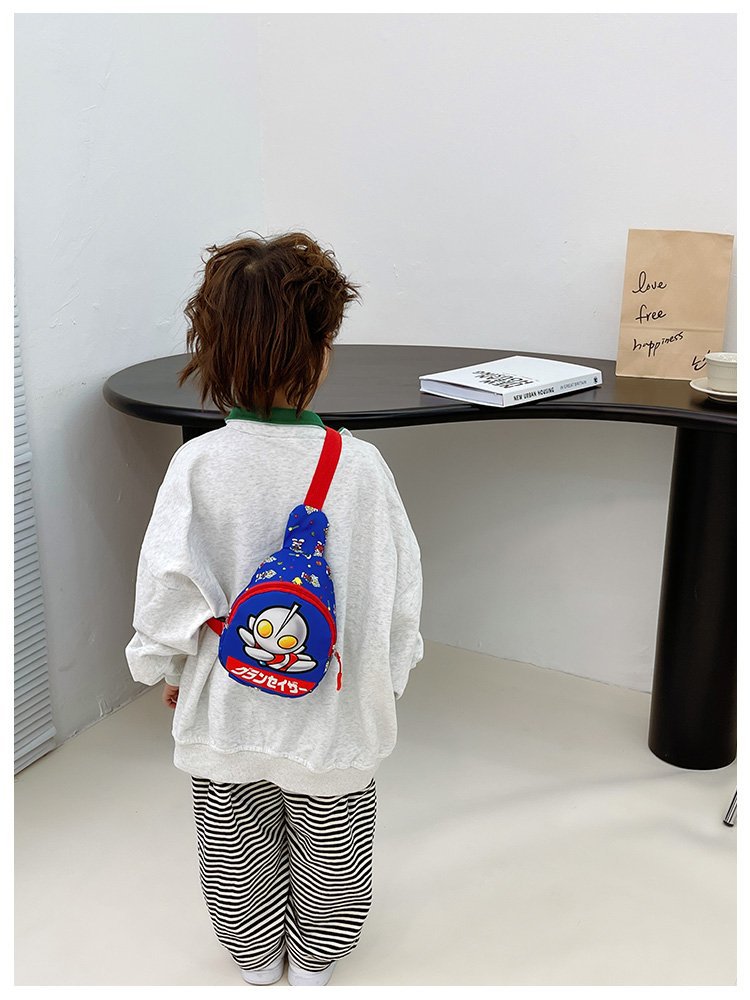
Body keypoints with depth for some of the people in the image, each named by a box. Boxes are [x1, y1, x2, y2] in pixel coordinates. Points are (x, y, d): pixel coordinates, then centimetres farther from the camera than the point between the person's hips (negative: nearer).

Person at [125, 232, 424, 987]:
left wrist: (166, 669, 7)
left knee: (237, 849, 26)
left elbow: (167, 588, -13)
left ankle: (255, 958, 49)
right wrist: (389, 675, 7)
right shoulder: (360, 465, -20)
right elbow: (399, 586, -11)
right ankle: (312, 964, 47)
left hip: (225, 706, 1)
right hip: (335, 706, 0)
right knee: (331, 846, 25)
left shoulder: (197, 464, -20)